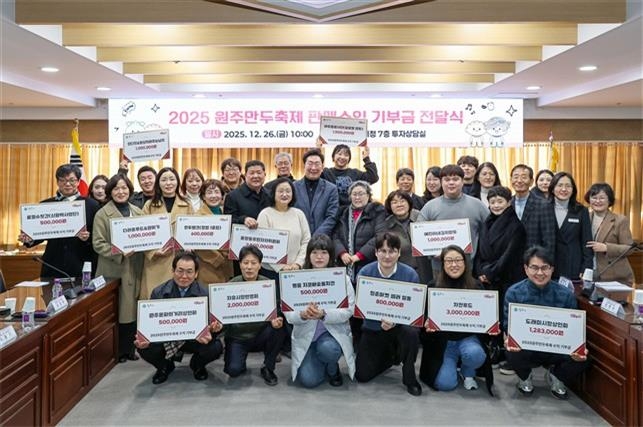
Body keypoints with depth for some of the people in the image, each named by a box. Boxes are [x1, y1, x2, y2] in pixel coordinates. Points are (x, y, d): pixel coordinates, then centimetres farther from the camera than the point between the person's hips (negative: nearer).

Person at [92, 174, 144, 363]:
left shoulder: (138, 212, 11)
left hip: (133, 269, 4)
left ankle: (129, 348, 19)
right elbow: (98, 243, -7)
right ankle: (117, 350, 14)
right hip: (112, 269, -4)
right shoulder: (102, 214, -1)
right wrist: (120, 253, -19)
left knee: (131, 308, 7)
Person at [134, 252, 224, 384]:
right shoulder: (158, 293, -7)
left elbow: (209, 325, -14)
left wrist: (210, 333, -42)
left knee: (216, 347, -29)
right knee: (144, 348, -27)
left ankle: (197, 365, 11)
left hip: (195, 338, -1)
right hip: (166, 339, 1)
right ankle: (165, 366, 12)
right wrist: (143, 339, -31)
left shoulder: (204, 294, -12)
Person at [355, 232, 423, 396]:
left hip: (400, 325, -2)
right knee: (362, 375, -4)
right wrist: (381, 320, -28)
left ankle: (409, 378, -10)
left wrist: (394, 321, -32)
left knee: (410, 332, -37)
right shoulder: (365, 272, -11)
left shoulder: (410, 274, -13)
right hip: (373, 328, 2)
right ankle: (391, 355, 29)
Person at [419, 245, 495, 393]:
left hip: (468, 337, 1)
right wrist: (427, 326, -22)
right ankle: (453, 364, 21)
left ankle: (468, 374, 5)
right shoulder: (433, 287, -4)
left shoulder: (475, 286, 0)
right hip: (443, 340, -1)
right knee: (445, 384, -17)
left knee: (474, 354, -34)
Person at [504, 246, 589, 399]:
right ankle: (524, 378, 7)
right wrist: (508, 340, -29)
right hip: (524, 348, -1)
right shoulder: (513, 293, -9)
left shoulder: (566, 295, -6)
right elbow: (508, 326, -4)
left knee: (581, 358, -28)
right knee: (513, 353, -34)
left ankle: (556, 376, 10)